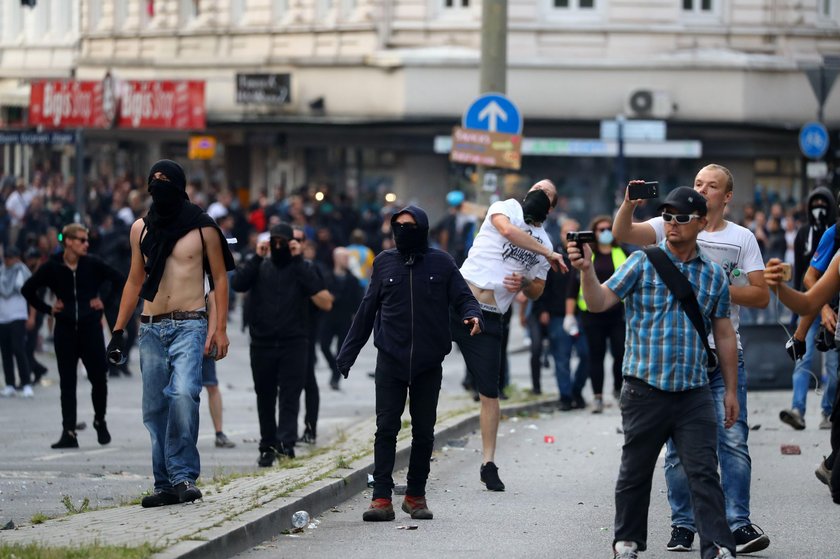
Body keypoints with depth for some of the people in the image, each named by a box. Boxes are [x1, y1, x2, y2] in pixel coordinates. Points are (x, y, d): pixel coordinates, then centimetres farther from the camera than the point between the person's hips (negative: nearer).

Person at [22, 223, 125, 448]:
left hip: (90, 328, 0)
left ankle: (100, 421, 22)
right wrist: (48, 309, 3)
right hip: (65, 329, 0)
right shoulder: (52, 267, -3)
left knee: (99, 377, -1)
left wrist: (106, 303, 1)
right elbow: (28, 290, 9)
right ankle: (69, 432, 2)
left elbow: (120, 281, 6)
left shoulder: (92, 264, -3)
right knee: (67, 382, 1)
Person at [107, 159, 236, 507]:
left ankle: (184, 476, -20)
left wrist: (220, 329, -4)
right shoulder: (141, 229, 11)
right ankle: (167, 484, 10)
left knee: (183, 393, -24)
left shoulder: (202, 228, 0)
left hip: (188, 325, -5)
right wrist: (118, 330, 13)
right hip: (150, 328, 5)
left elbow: (219, 278, 4)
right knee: (154, 409, 3)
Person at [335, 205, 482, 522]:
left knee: (424, 431, 6)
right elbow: (367, 311, 12)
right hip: (390, 361, 0)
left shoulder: (441, 263, 3)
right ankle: (382, 498, -8)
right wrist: (347, 353, 11)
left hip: (428, 364, 0)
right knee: (386, 428, -6)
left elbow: (463, 297, 4)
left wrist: (472, 317, -20)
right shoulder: (385, 262, 7)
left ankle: (416, 494, 16)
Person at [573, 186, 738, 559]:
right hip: (645, 390, -1)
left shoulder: (713, 276, 10)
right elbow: (599, 302, -6)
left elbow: (724, 336, 15)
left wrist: (731, 390, 13)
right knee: (635, 472, 9)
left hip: (694, 393, 1)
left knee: (704, 473, -5)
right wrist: (587, 270, -25)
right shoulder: (642, 263, 2)